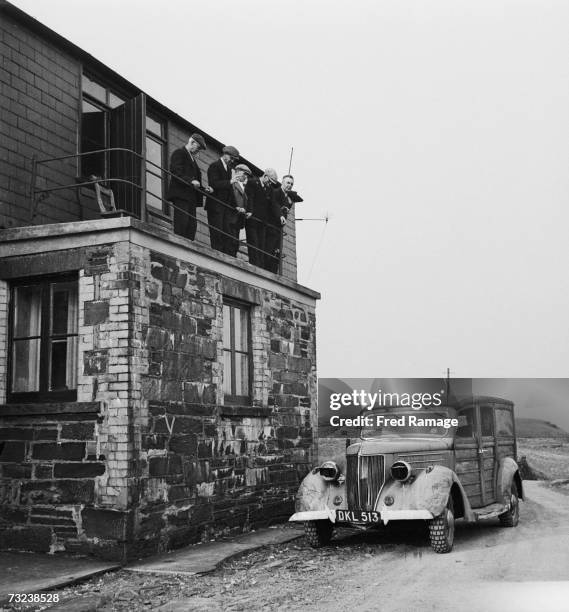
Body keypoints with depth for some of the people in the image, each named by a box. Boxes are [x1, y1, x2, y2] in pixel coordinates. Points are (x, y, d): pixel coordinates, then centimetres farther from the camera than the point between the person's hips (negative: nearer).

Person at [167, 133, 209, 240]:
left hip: (191, 197, 9)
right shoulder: (179, 153, 0)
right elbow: (176, 173, -13)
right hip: (180, 194, -9)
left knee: (192, 225, -1)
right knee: (182, 223, -16)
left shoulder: (192, 159, 28)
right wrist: (191, 181, -27)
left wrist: (204, 189, 12)